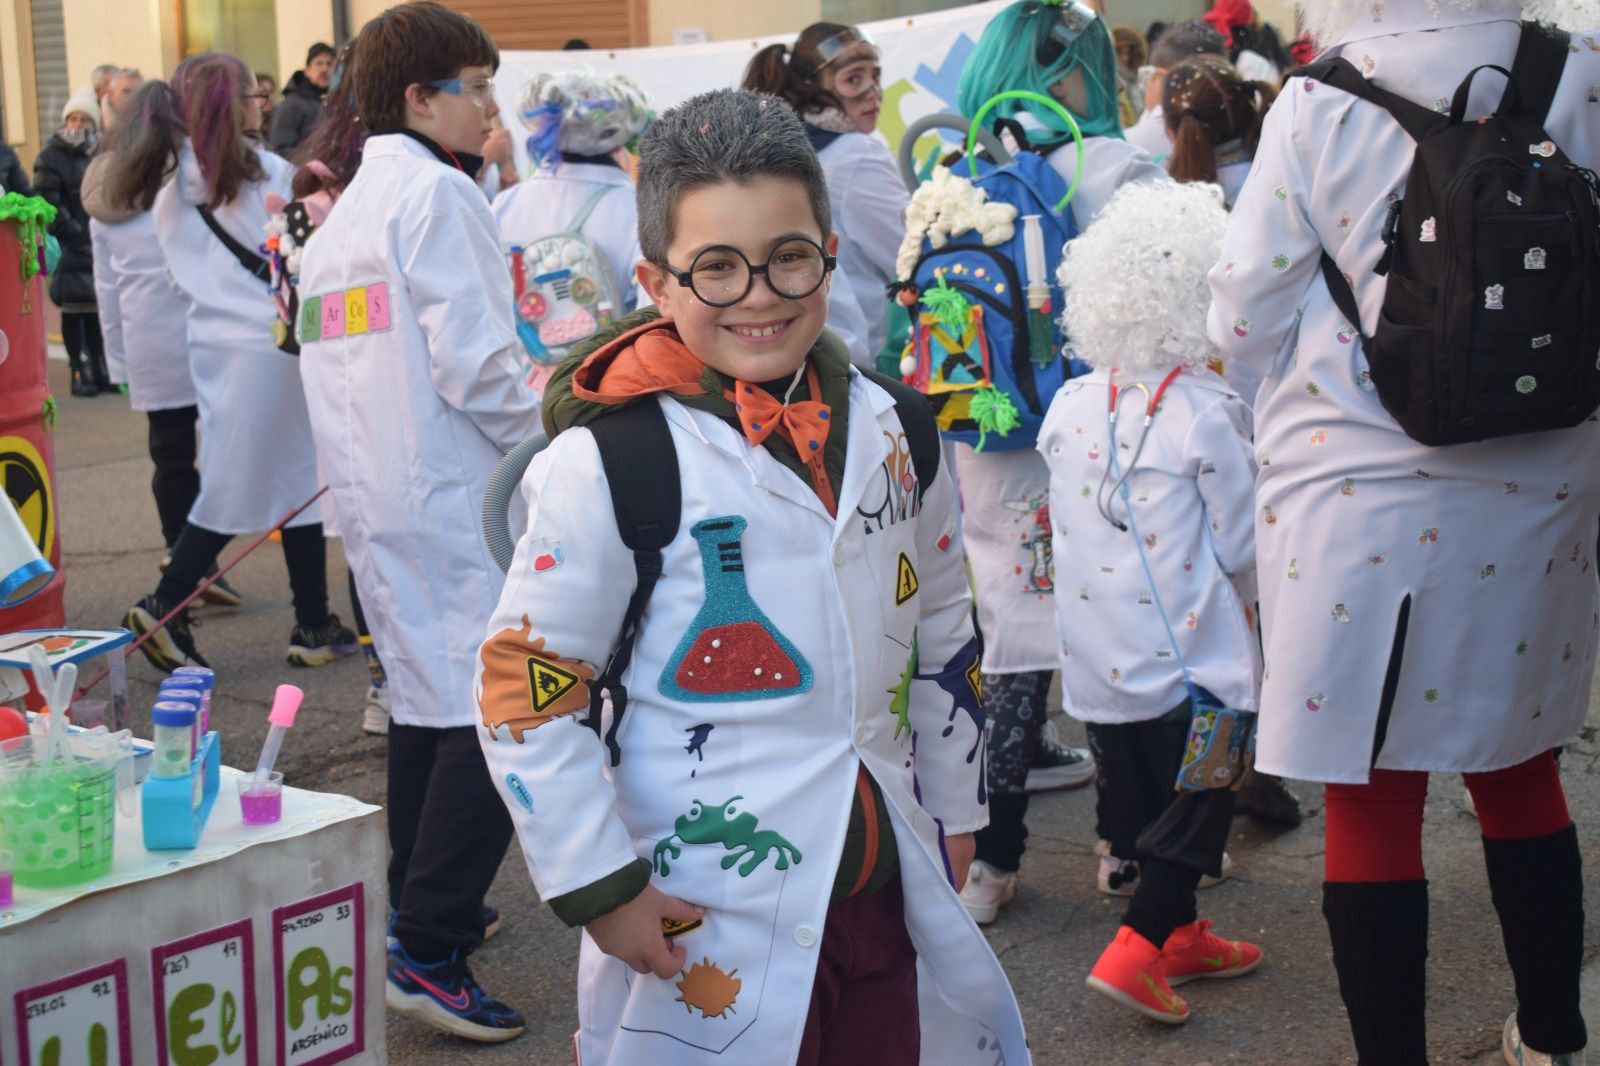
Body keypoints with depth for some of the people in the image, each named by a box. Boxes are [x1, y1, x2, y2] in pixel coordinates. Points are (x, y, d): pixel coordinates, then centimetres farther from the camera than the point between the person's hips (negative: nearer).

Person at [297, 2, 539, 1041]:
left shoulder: (343, 211, 18)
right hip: (452, 490, -10)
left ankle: (420, 910, 28)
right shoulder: (437, 191, -10)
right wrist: (545, 437, -3)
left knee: (430, 701, 18)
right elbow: (472, 359, -18)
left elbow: (356, 365, 16)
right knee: (493, 715, -9)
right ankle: (431, 954, -11)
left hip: (375, 492, 10)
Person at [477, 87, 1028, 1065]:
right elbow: (525, 689, -11)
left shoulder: (894, 434, 3)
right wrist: (600, 887, -11)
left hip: (885, 900, 5)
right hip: (703, 929, -5)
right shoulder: (612, 464, -14)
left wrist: (954, 812, 19)